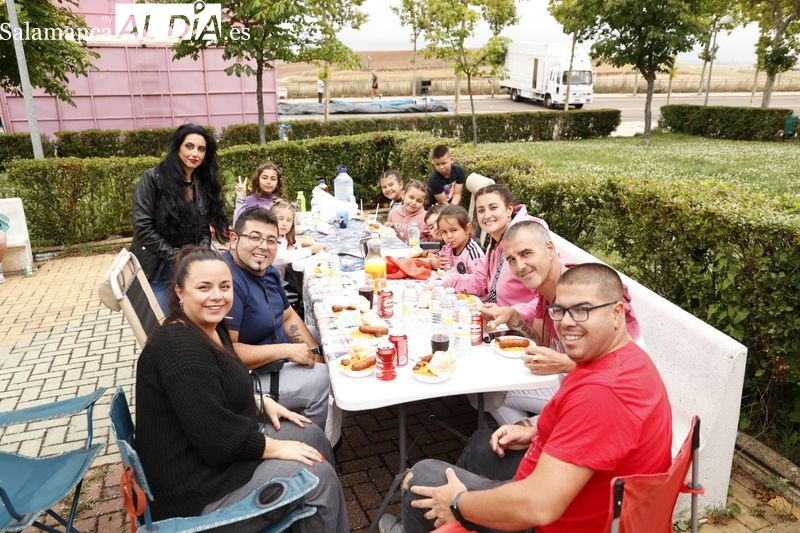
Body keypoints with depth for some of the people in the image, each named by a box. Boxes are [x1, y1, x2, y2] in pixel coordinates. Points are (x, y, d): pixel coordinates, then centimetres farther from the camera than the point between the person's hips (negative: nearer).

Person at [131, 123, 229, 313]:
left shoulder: (205, 185, 7)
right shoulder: (152, 178, -8)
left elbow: (204, 230, 9)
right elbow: (143, 226, -14)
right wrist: (176, 257, -17)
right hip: (156, 270, -4)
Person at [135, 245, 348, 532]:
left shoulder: (210, 328, 4)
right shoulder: (180, 347, -26)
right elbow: (215, 435, -28)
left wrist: (262, 403, 4)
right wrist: (275, 448, -16)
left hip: (222, 449, 10)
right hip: (197, 490, -10)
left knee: (311, 434, 12)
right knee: (320, 477, -9)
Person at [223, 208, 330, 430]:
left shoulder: (266, 270, 3)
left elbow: (288, 316, 14)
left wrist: (315, 354, 0)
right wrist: (286, 350, -25)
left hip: (279, 359, 10)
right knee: (323, 380, -16)